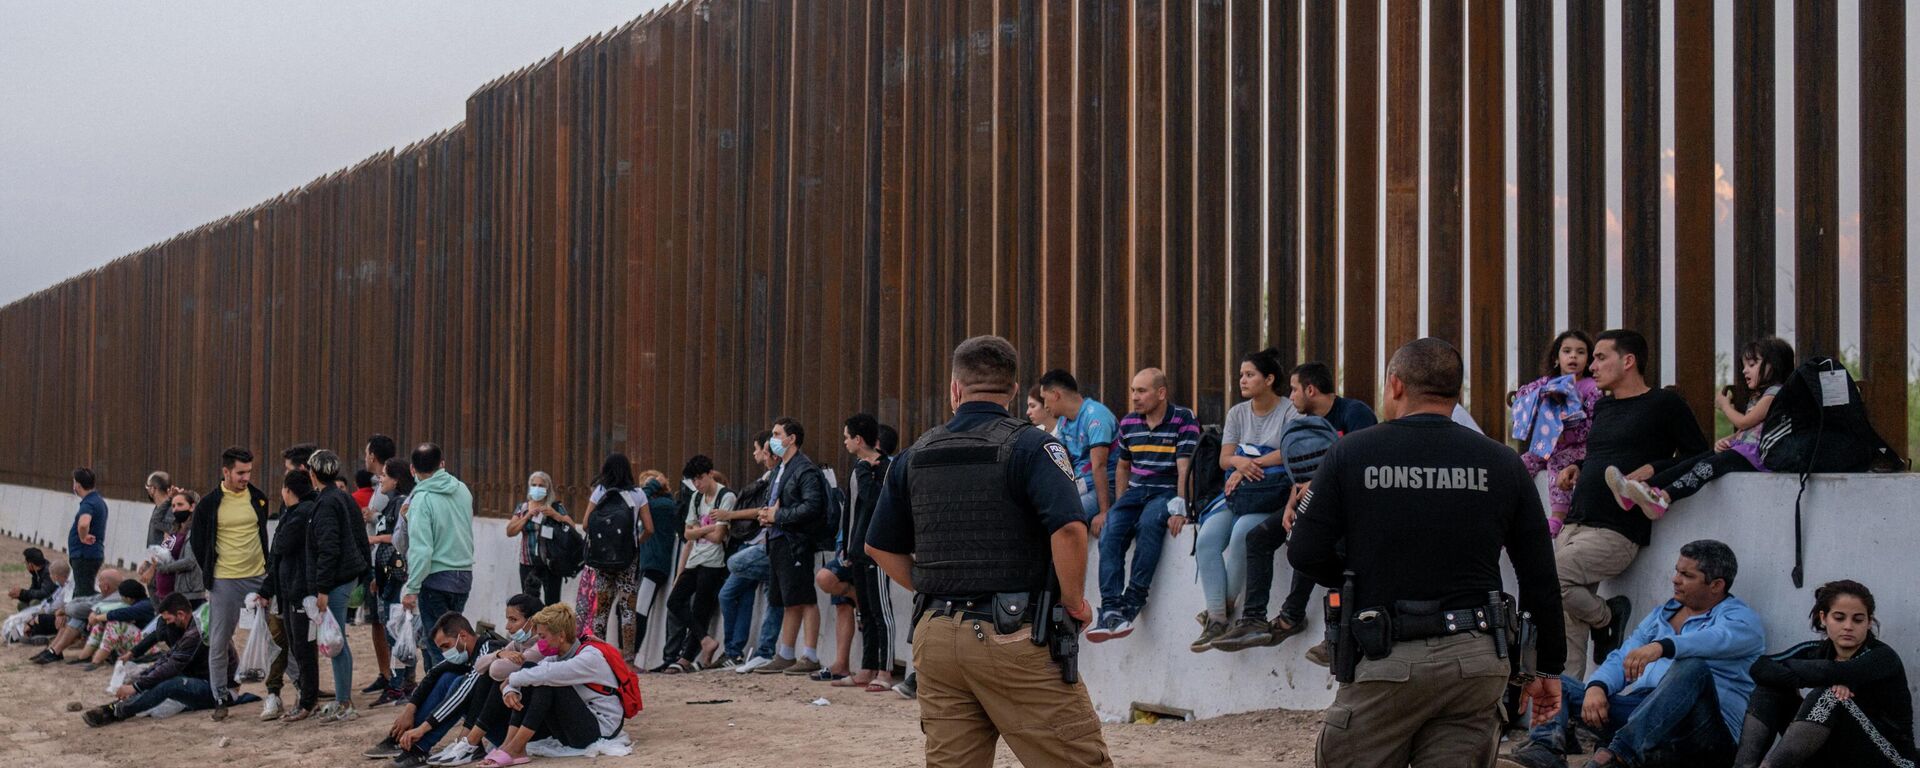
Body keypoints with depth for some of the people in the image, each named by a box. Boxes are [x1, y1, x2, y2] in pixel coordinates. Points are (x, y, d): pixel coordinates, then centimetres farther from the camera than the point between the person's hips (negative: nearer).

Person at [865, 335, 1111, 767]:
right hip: (1015, 635, -5)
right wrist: (1074, 603, -7)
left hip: (936, 634, 6)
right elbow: (1069, 528, -20)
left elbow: (880, 547, 18)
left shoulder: (915, 456, 11)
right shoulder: (1030, 446, -6)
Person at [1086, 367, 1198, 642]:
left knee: (1148, 523, -37)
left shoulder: (1184, 420, -4)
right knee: (1110, 531, -24)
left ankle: (1133, 599, -32)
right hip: (1136, 491, 5)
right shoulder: (1129, 423, 13)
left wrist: (1179, 508, -23)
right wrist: (1120, 504, 12)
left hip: (1168, 492, -5)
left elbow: (1184, 467, -12)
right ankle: (1112, 610, -34)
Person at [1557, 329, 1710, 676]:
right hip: (1574, 526, 7)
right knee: (1567, 631, 0)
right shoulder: (1602, 407, 21)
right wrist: (1577, 468, 14)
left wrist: (1652, 469, -14)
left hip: (1616, 533, -7)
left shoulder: (1664, 404, 0)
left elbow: (1697, 455, -1)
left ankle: (1606, 616, 0)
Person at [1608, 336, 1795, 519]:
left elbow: (1744, 422, -7)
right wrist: (1726, 440, 8)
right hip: (1740, 449, 9)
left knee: (1709, 465, -30)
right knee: (1693, 462, -13)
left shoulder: (1774, 393, -1)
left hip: (1754, 455, -9)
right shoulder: (1757, 397, 33)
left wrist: (1725, 406, 10)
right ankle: (1641, 487, -33)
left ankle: (1662, 498, -52)